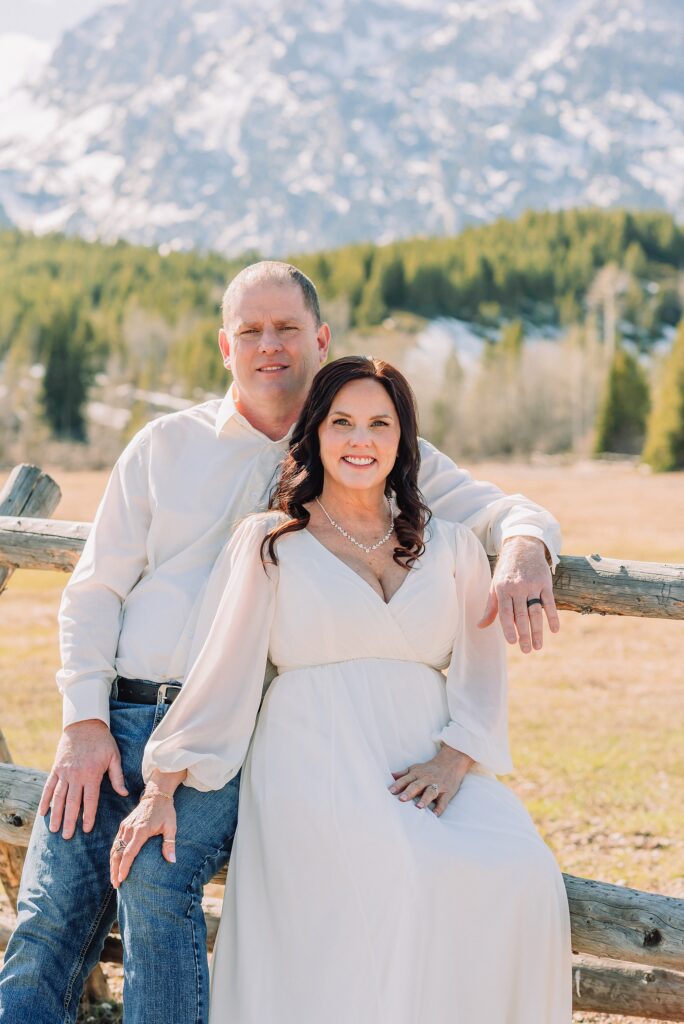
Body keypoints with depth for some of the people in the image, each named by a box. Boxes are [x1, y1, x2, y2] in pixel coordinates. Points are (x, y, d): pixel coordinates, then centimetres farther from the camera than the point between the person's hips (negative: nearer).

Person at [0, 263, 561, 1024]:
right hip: (117, 717, 2)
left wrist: (522, 549, -18)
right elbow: (95, 590, 11)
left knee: (155, 882, -29)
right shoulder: (165, 445, 13)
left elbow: (495, 509, 8)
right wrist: (84, 724, -2)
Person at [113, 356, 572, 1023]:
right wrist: (160, 790, 1)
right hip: (313, 767, -3)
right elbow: (218, 670, 8)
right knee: (396, 877, -34)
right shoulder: (268, 542, 11)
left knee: (522, 879, -27)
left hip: (425, 768, 3)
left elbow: (480, 669, 12)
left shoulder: (451, 548, 18)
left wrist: (452, 762, -6)